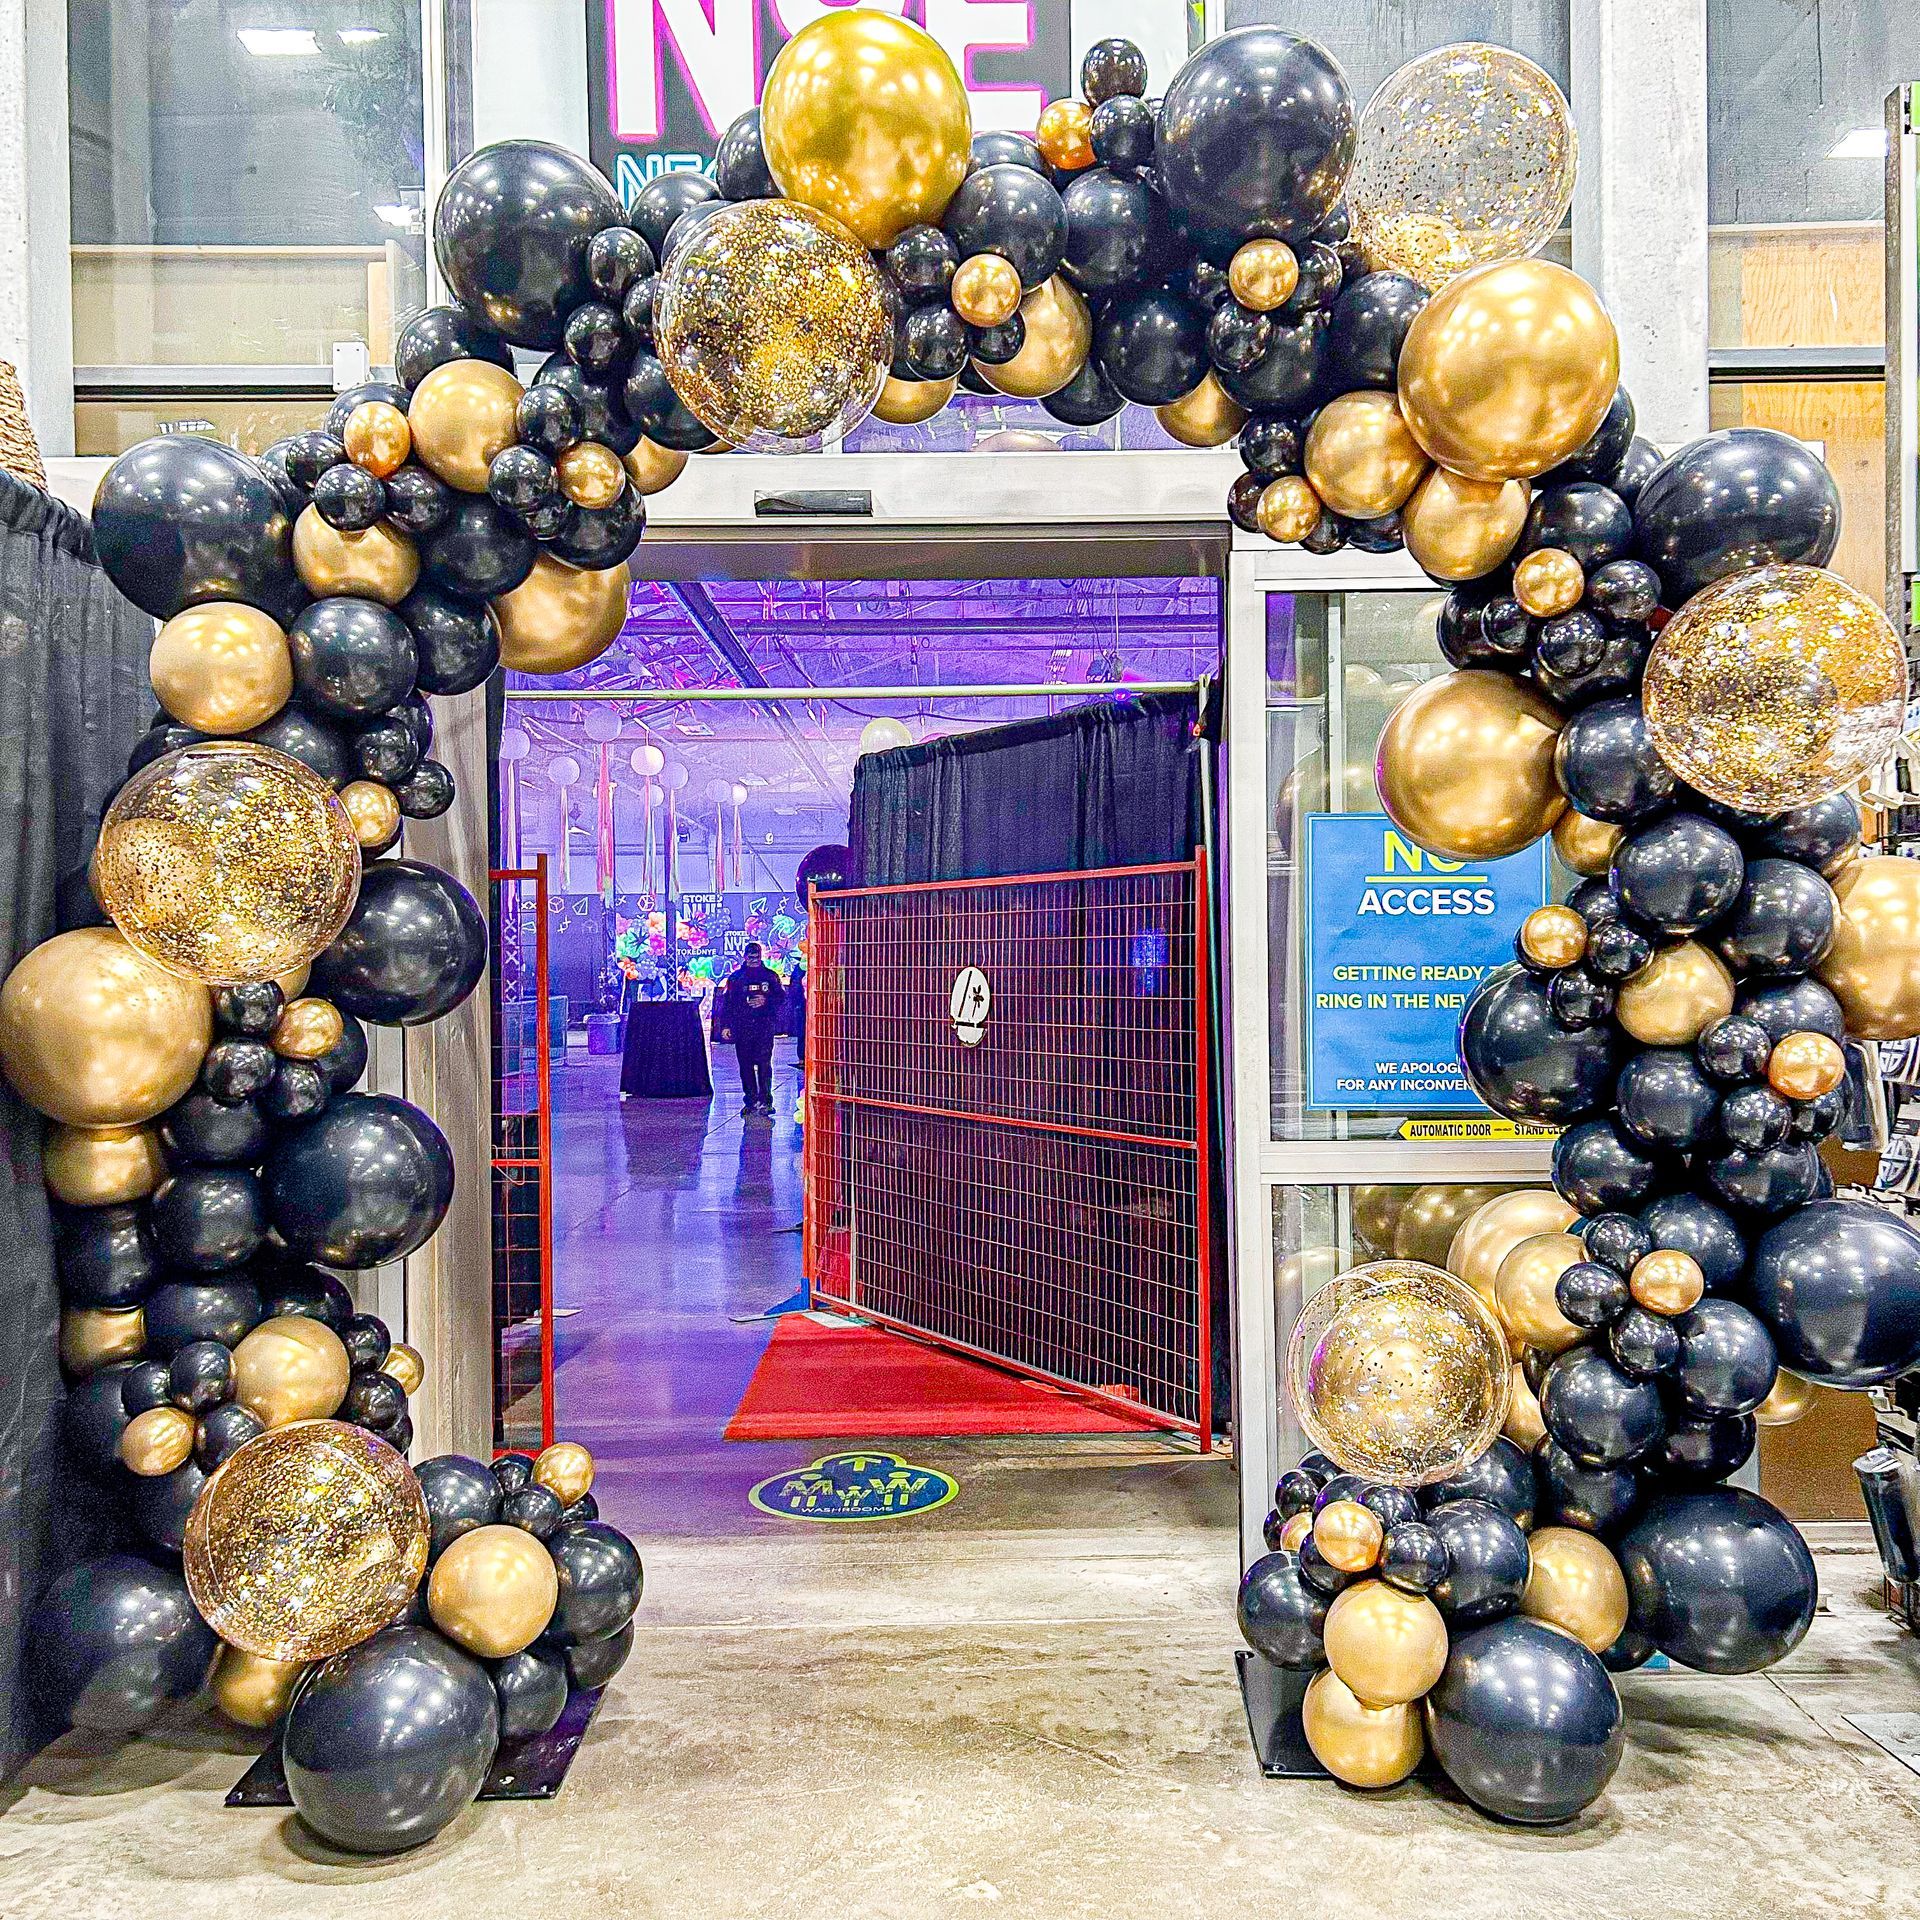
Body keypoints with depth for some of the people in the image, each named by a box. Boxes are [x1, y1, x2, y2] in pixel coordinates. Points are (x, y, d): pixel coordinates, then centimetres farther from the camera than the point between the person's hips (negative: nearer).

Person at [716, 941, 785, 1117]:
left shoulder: (770, 975, 8)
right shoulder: (736, 977, 9)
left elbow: (781, 996, 7)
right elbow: (727, 1002, 8)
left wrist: (765, 1001, -11)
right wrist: (725, 1025, 2)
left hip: (765, 1025, -2)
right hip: (742, 1027, 2)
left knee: (764, 1063, -9)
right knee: (745, 1064, 3)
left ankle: (765, 1100, -7)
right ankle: (751, 1100, 11)